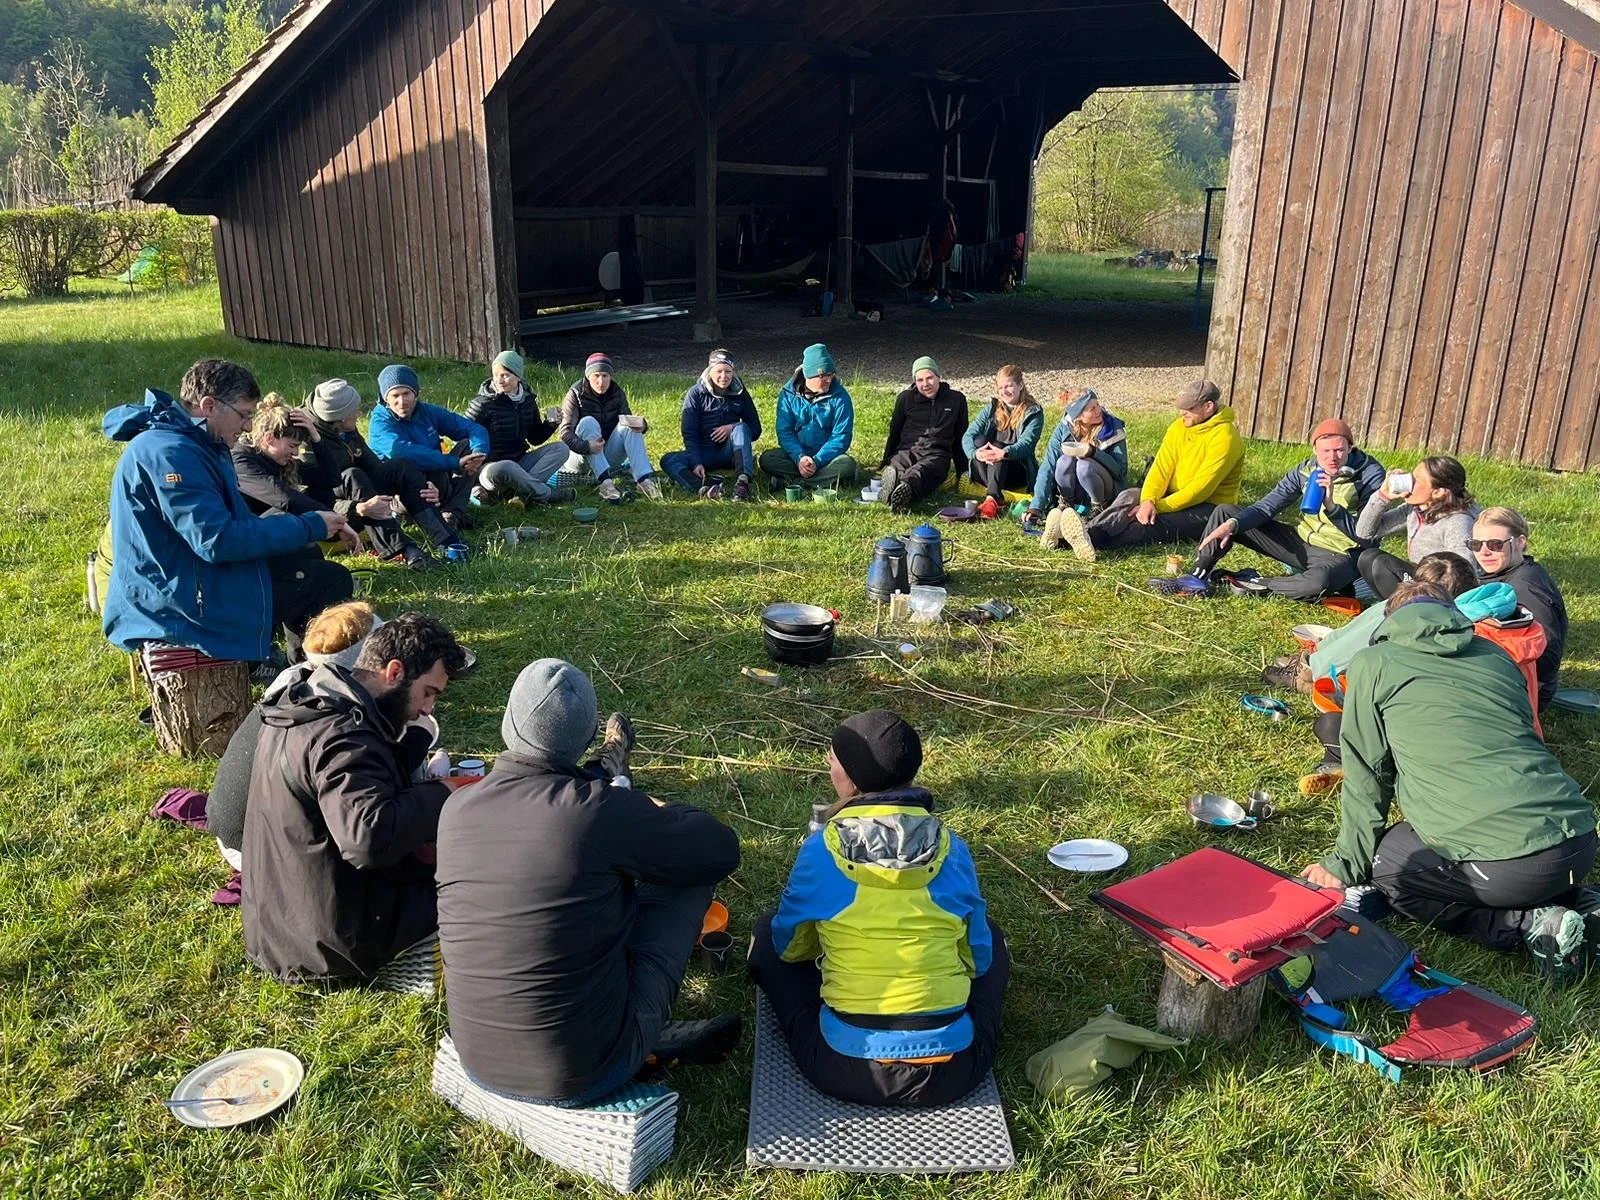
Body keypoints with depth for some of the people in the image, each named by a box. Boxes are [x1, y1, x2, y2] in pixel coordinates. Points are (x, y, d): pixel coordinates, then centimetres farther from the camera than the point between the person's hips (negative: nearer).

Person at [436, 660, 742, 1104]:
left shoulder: (455, 809, -6)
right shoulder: (600, 809, -22)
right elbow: (722, 851, -7)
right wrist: (659, 813, 12)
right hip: (584, 1075, -5)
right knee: (689, 873, 7)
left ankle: (656, 1034, 22)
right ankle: (653, 1033, 22)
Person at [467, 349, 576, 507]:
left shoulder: (527, 400, 7)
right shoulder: (482, 404, -10)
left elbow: (535, 438, 15)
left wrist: (551, 424, -3)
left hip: (519, 465, 7)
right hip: (491, 466, -7)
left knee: (560, 449, -9)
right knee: (504, 468, -41)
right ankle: (546, 494, -19)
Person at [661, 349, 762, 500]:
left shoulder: (739, 393, 4)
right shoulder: (695, 394, -1)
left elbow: (756, 430, 5)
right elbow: (689, 434, -7)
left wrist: (733, 427, -16)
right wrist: (697, 464, -23)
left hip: (729, 453, 0)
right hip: (703, 453, 0)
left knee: (741, 428, -27)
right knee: (668, 461, -25)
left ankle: (742, 482, -48)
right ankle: (705, 488, -55)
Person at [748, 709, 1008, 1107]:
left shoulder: (821, 849, -7)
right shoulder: (951, 849, -3)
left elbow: (789, 946, 10)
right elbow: (979, 958, 10)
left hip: (845, 1071, -1)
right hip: (951, 1072, 2)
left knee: (767, 935, 21)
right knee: (991, 937, 29)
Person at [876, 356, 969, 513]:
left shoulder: (956, 400, 15)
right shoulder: (906, 398, 15)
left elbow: (961, 438, 20)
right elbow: (894, 432, 24)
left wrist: (963, 473, 19)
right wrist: (885, 461, 25)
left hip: (937, 454, -2)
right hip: (907, 450, 2)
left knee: (921, 471, -41)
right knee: (896, 468, -39)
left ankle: (905, 487, -74)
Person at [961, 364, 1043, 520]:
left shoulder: (1033, 412, -1)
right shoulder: (991, 409, 9)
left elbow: (1026, 443, -19)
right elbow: (968, 436, -5)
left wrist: (1005, 453, -42)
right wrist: (975, 452, -29)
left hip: (1017, 472, -3)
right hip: (984, 470, 3)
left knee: (997, 446, -30)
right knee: (979, 440, -24)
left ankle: (992, 498, -51)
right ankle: (996, 493, -40)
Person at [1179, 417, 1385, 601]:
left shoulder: (1370, 475, -16)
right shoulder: (1307, 470, -2)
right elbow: (1266, 507, -1)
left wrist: (1331, 506, -35)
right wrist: (1232, 524, -20)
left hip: (1341, 556, -6)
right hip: (1301, 543, 6)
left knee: (1319, 582, -45)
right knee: (1225, 512, 1)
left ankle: (1257, 585, -19)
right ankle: (1197, 578, -5)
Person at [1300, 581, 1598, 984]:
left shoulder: (1372, 664, 5)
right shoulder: (1496, 655, 21)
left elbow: (1366, 778, 8)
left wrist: (1346, 865, 18)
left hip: (1507, 861, -7)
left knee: (1383, 865, 15)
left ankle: (1528, 923, 1)